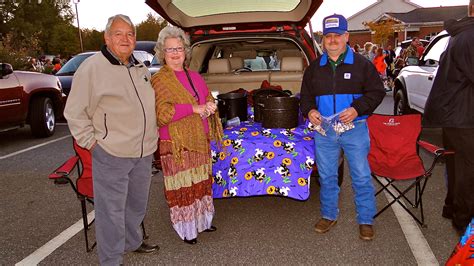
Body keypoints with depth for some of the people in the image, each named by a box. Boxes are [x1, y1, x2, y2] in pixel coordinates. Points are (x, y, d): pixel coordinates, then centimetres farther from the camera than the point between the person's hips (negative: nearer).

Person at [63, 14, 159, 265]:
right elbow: (74, 112, -7)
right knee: (111, 210, 2)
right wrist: (91, 141, -10)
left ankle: (132, 242, 43)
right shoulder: (92, 67, -10)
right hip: (111, 154, -7)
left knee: (137, 204, 22)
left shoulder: (141, 69, 12)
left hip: (144, 152, 7)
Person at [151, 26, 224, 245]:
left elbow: (208, 100, 18)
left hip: (200, 140, 7)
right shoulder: (159, 80, -10)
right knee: (182, 187, 2)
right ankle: (186, 229, 20)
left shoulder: (194, 76, 11)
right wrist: (195, 108, -21)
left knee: (202, 182, 17)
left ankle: (202, 220, 34)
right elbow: (162, 114, -20)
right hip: (176, 144, -6)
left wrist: (208, 108, -7)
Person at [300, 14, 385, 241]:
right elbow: (306, 94, 17)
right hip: (323, 130, 3)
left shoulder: (362, 64, 1)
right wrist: (309, 111, -3)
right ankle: (329, 216, 29)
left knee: (361, 176, 3)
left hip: (354, 129, -3)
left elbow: (377, 92, 0)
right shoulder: (315, 67, 10)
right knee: (326, 176, 12)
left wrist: (357, 109, -16)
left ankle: (366, 221, 19)